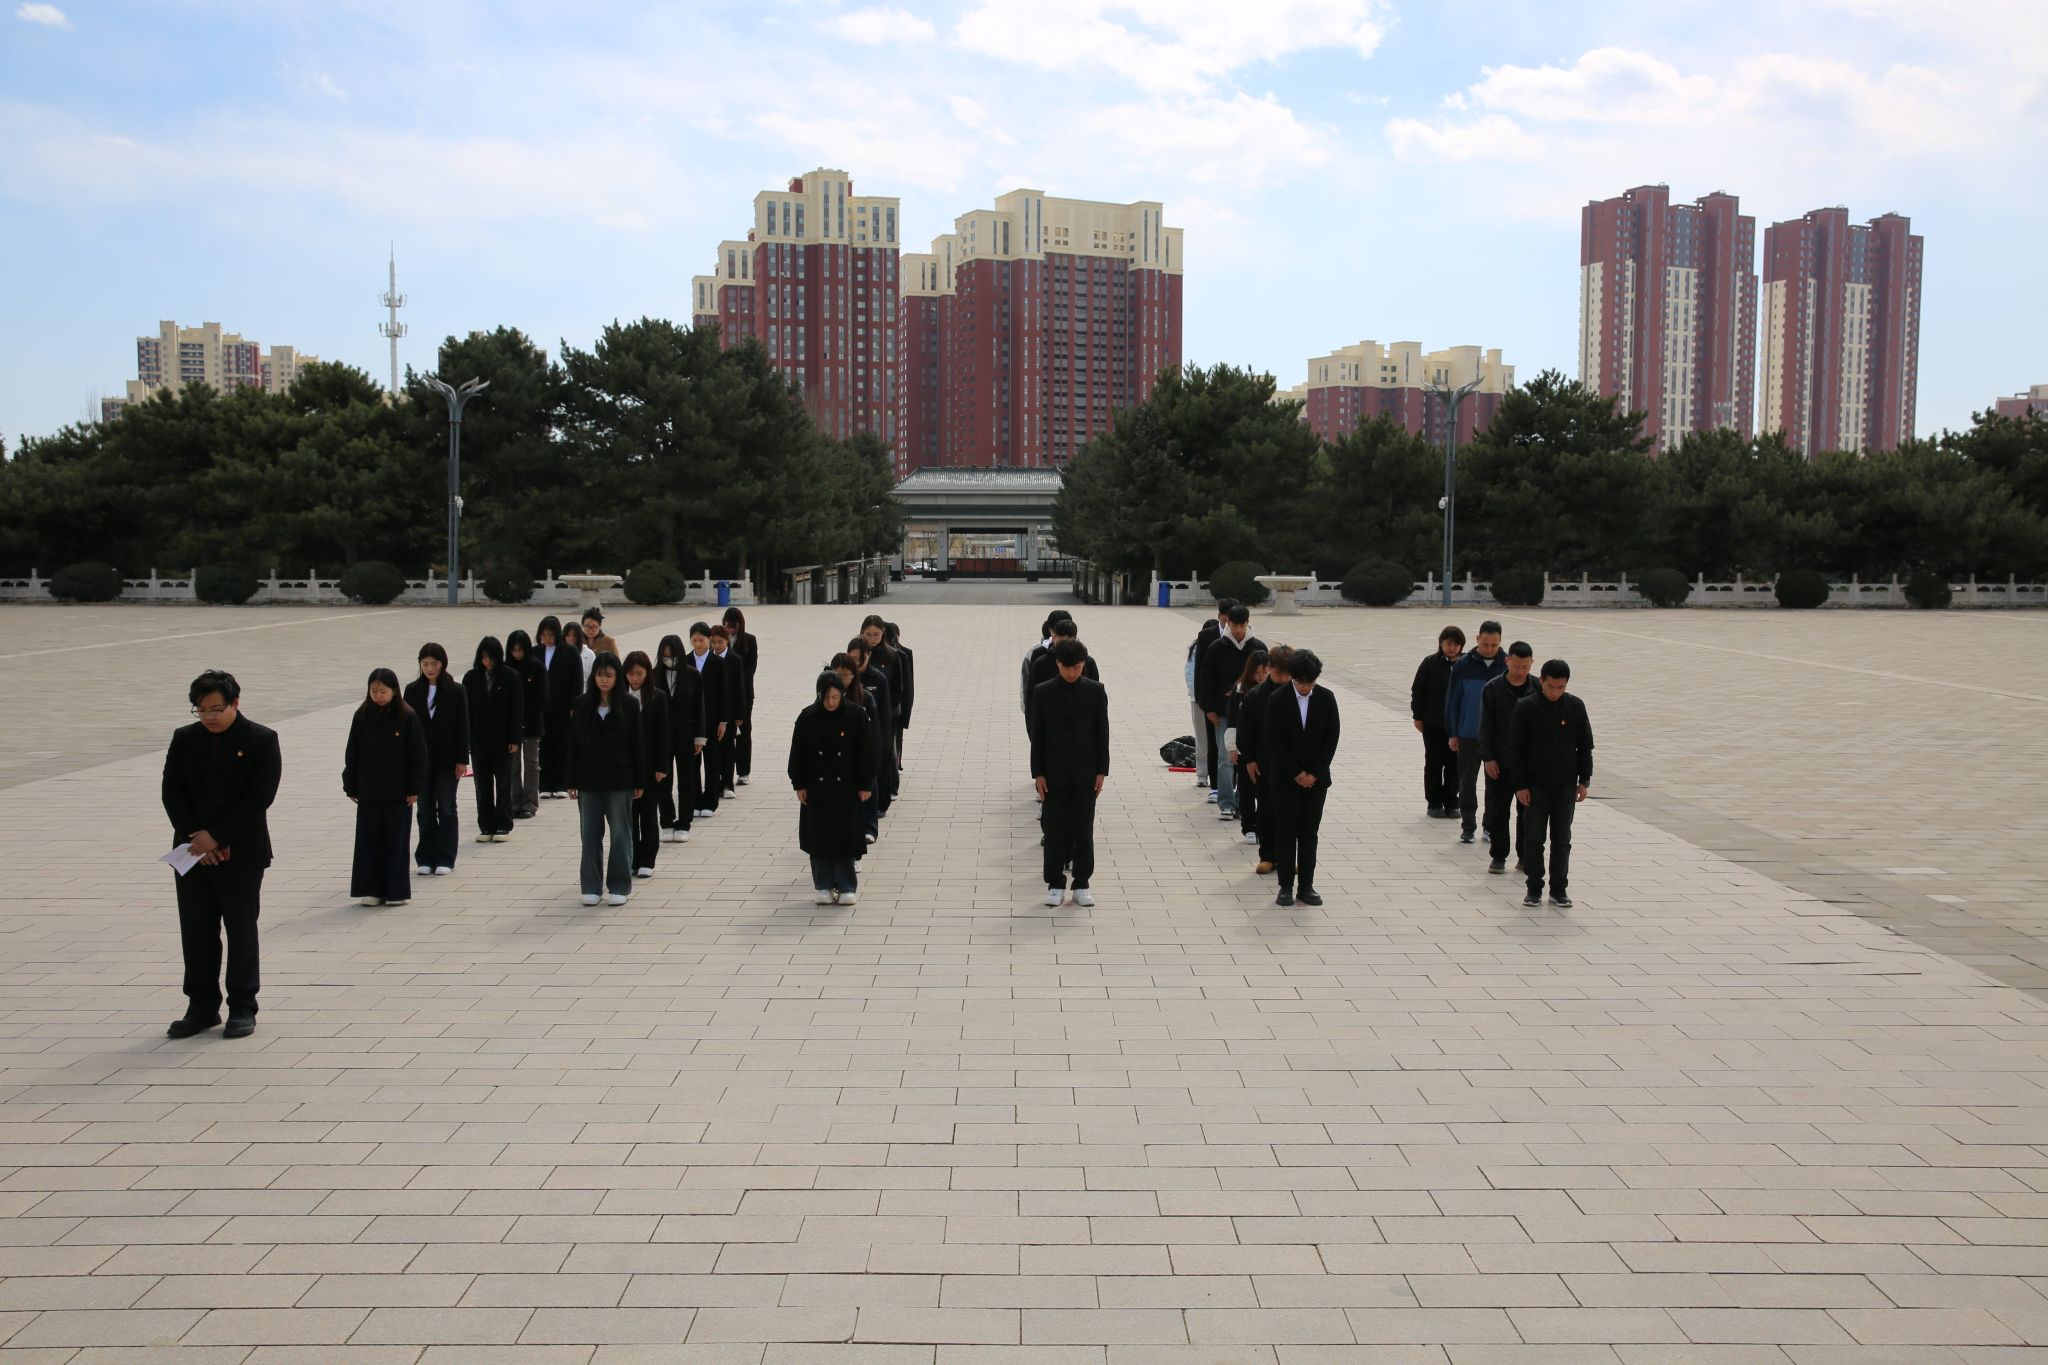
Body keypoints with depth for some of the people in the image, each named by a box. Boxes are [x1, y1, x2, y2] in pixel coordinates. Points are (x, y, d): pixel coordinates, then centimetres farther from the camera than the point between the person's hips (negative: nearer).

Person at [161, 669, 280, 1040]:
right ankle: (202, 1007, 17)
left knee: (241, 930, 3)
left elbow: (261, 796, -12)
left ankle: (242, 1008, 13)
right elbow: (172, 793, 3)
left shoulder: (261, 740, -6)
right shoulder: (184, 739, 6)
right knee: (196, 930, 7)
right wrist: (196, 840, -9)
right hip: (192, 852, 4)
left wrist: (216, 837, -16)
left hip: (242, 853, -4)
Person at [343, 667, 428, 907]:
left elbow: (418, 755, -5)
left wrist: (415, 788, -7)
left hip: (398, 792, -3)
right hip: (368, 792, 3)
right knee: (369, 840, 6)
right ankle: (371, 890, 15)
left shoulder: (407, 717, -6)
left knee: (396, 841, 3)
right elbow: (352, 754, 7)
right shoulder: (362, 717, 2)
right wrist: (351, 786, 5)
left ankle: (396, 891, 11)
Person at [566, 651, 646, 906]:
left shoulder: (629, 705, -2)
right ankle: (591, 887, 15)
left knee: (621, 833, 4)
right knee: (590, 834, 7)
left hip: (619, 779, -2)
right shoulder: (582, 704, 3)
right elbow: (573, 744, 4)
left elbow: (638, 745, -1)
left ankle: (619, 887, 13)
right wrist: (571, 782, 1)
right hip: (588, 779, 2)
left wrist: (639, 782, -3)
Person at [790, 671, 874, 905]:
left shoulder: (857, 715, -8)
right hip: (817, 787, 1)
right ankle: (824, 886, 17)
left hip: (846, 788, -1)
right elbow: (797, 753, 1)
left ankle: (847, 887, 12)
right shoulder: (807, 717, -5)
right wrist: (799, 785, -1)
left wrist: (865, 785, -5)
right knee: (819, 836, 6)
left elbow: (866, 752, -4)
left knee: (846, 836, 2)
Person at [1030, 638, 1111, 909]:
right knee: (1055, 829, 4)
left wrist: (1101, 770, -3)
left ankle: (1081, 884, 14)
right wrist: (1038, 772, -5)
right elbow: (1037, 735, -1)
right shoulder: (1043, 692, -3)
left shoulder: (1096, 692, -1)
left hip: (1085, 773, 0)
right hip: (1054, 774, 0)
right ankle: (1055, 884, 13)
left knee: (1084, 829, 5)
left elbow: (1102, 733, 2)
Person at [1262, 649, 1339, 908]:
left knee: (1310, 832, 5)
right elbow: (1274, 741, -8)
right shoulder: (1277, 700, -8)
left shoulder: (1326, 699, -2)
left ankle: (1306, 886, 10)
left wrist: (1314, 773, -7)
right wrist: (1296, 774, -11)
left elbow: (1331, 739, 0)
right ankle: (1286, 887, 7)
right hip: (1285, 777, -2)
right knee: (1285, 831, 0)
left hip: (1316, 777, 2)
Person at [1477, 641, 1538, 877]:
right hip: (1500, 764, -1)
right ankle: (1498, 856, 14)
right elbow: (1486, 726, -2)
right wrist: (1488, 757, -7)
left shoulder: (1539, 689, 1)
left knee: (1528, 812, 7)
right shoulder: (1493, 689, -3)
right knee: (1498, 811, 5)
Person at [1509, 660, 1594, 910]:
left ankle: (1559, 890, 15)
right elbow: (1515, 749, -5)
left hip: (1566, 786, 2)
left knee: (1562, 840, 7)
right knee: (1535, 838, 3)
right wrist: (1520, 785, -9)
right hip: (1535, 786, -2)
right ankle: (1534, 889, 12)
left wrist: (1584, 780, 2)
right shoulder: (1525, 708, -7)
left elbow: (1585, 746, 6)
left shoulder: (1576, 707, 0)